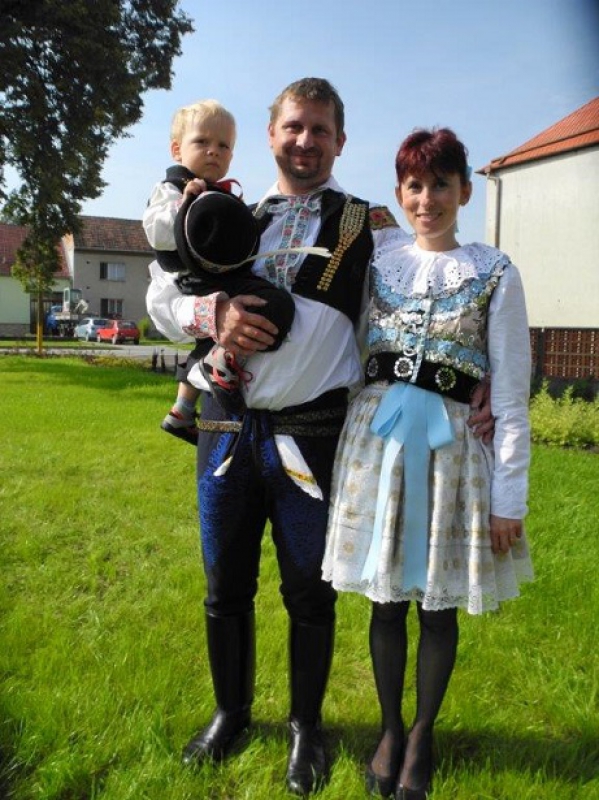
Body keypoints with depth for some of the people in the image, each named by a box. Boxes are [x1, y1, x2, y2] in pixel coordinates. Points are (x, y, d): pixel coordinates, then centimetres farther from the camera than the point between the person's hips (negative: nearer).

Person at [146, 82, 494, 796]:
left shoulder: (369, 225, 4)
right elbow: (162, 296, 10)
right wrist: (212, 313, -10)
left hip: (312, 433, -2)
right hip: (226, 426, 3)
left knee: (309, 590, 10)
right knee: (226, 586, 14)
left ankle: (305, 726, 34)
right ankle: (231, 714, 38)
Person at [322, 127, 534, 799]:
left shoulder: (494, 273, 0)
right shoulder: (376, 267, 7)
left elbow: (510, 395, -2)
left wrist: (510, 495, -5)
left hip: (450, 443, -1)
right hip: (375, 438, 2)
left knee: (438, 605, 9)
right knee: (386, 599, 10)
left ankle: (422, 734, 32)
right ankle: (390, 729, 32)